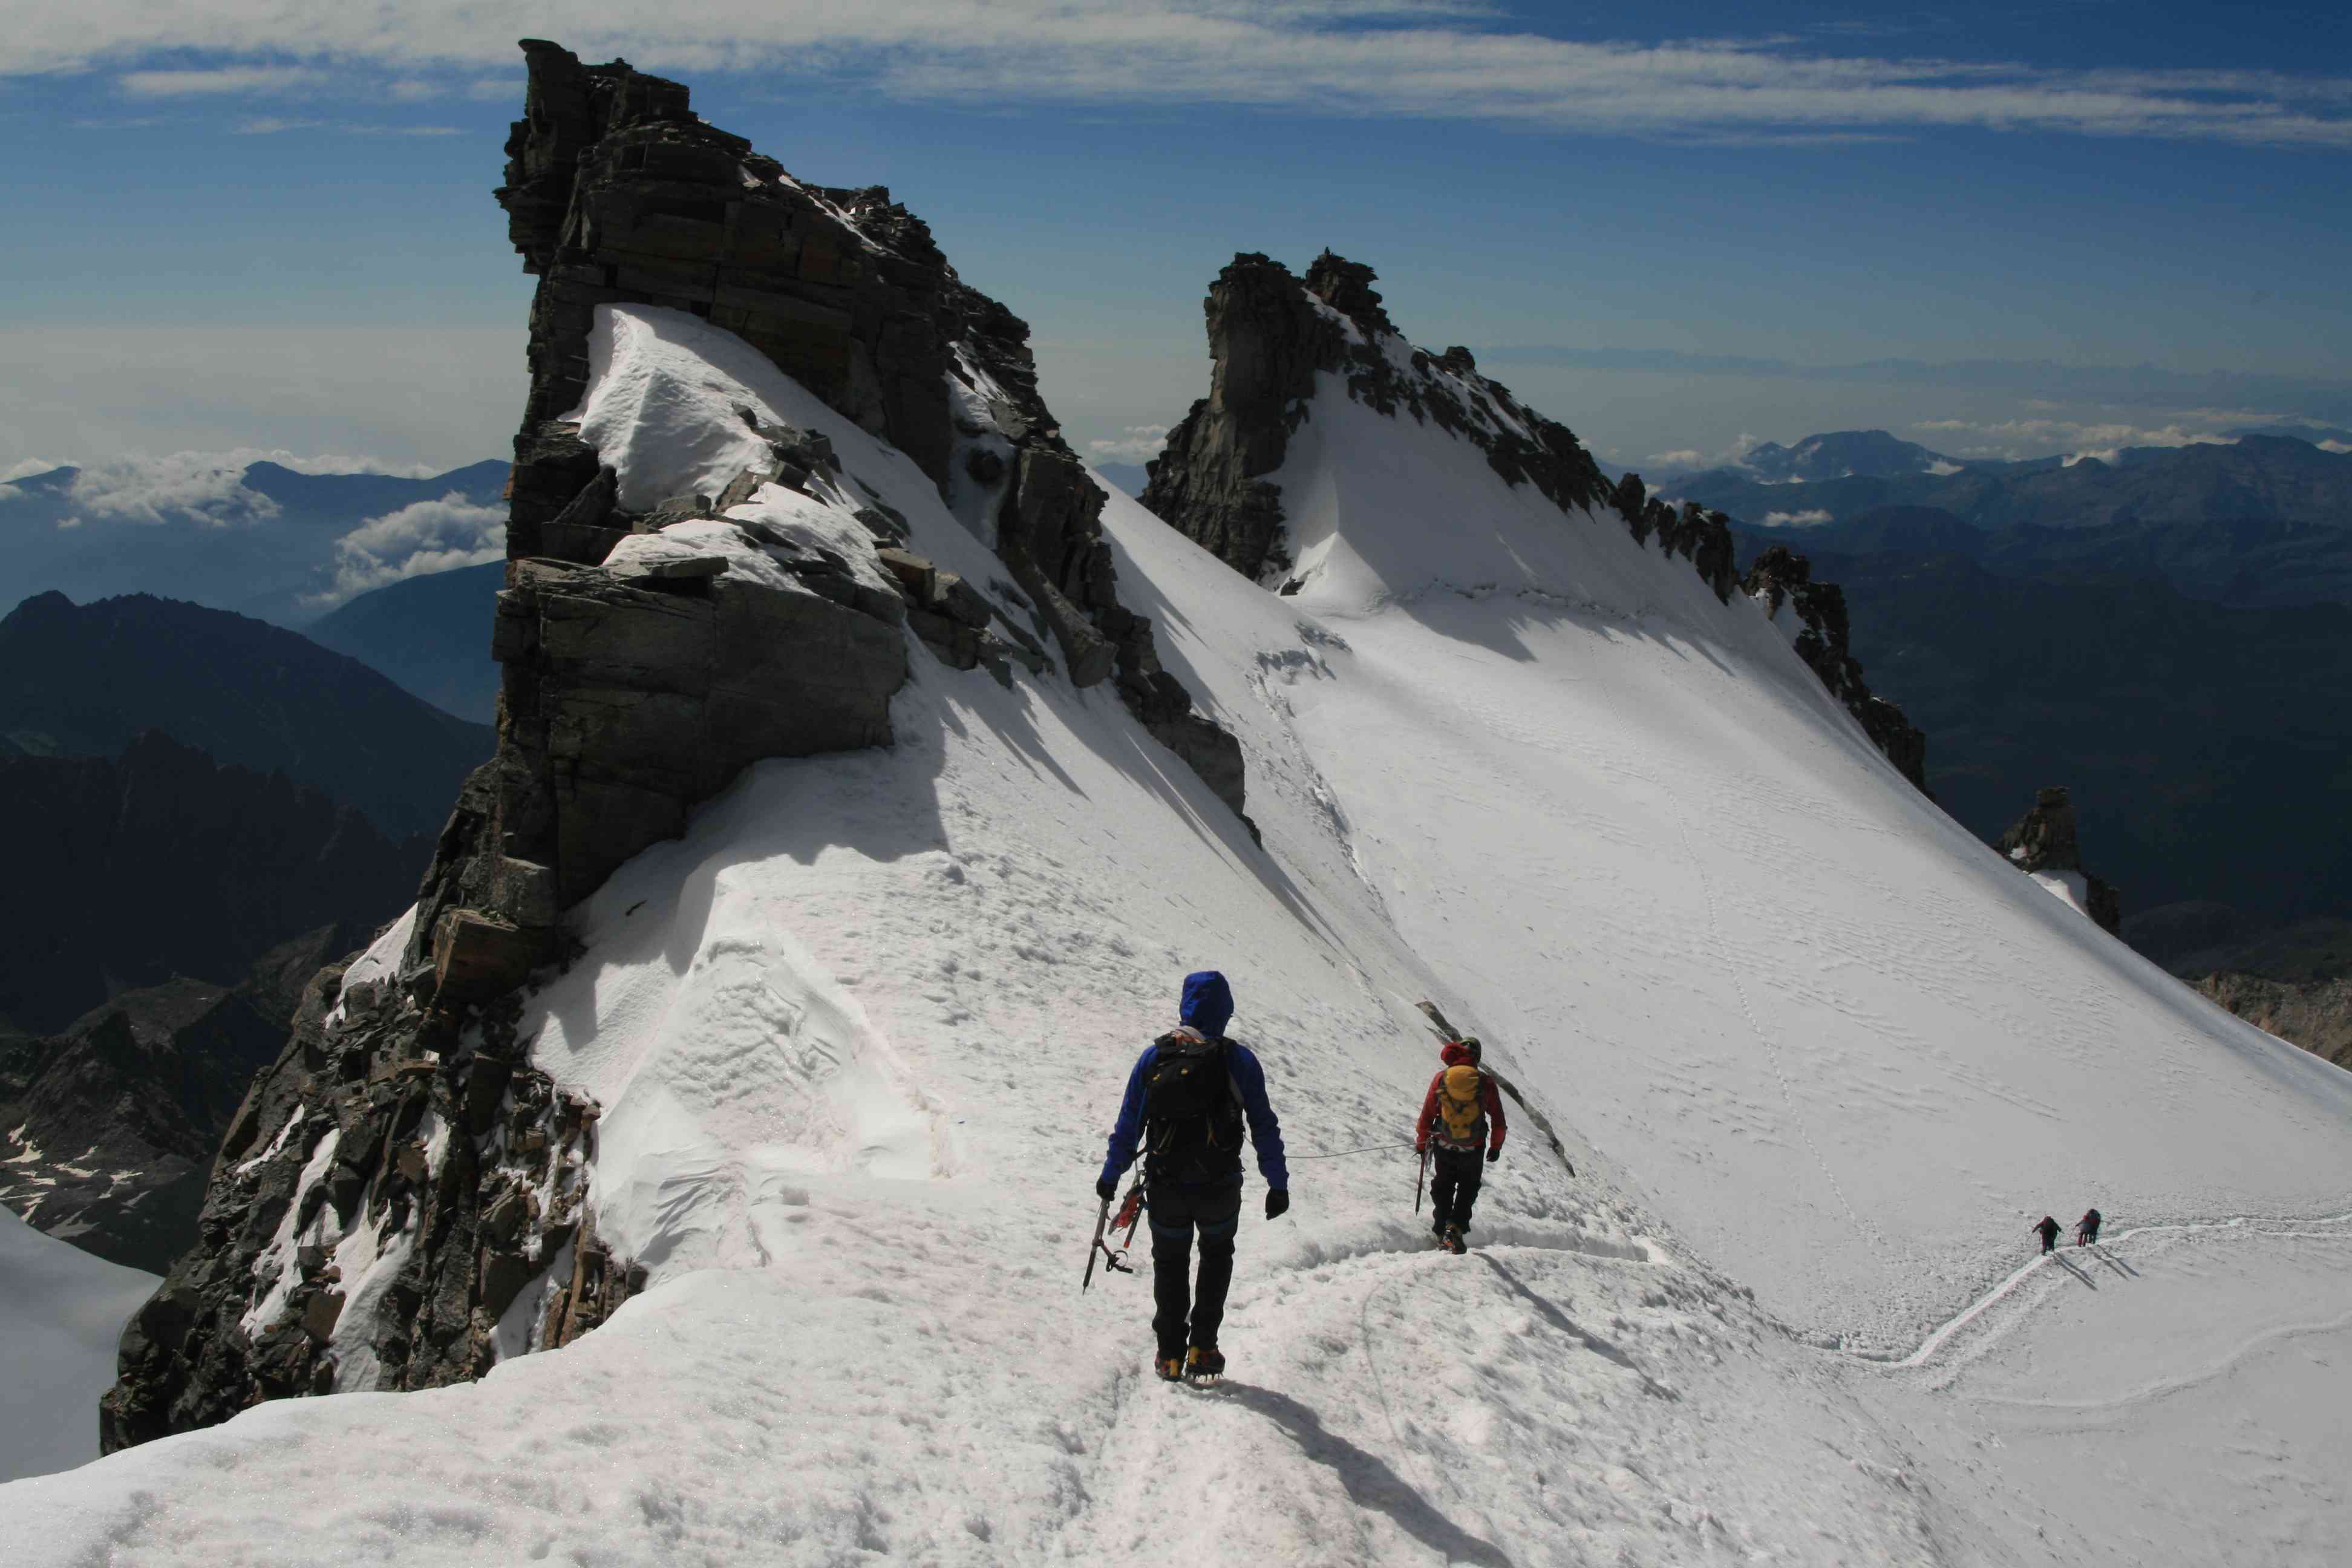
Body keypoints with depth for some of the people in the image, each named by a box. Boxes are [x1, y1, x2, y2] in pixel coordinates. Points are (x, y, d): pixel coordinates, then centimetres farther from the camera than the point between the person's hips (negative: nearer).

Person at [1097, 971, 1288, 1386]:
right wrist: (1278, 1184, 1)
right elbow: (1264, 1126, -6)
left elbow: (1128, 1123, 0)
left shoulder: (1153, 1056, -4)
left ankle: (1170, 1355, 20)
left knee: (1170, 1263, 21)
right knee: (1217, 1256, 24)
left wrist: (1110, 1176, 9)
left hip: (1165, 1186, 1)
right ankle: (1201, 1348, 16)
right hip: (1220, 1187, -1)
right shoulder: (1239, 1060, -8)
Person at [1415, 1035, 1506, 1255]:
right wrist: (1496, 1146, 13)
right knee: (1468, 1189, 17)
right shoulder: (1485, 1083, -8)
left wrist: (1422, 1142, 12)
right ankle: (1456, 1228, -1)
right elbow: (1498, 1119, 0)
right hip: (1474, 1150, -1)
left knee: (1443, 1188, 21)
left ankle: (1441, 1232, 20)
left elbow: (1427, 1114, 0)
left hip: (1445, 1147, 1)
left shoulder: (1441, 1079, -6)